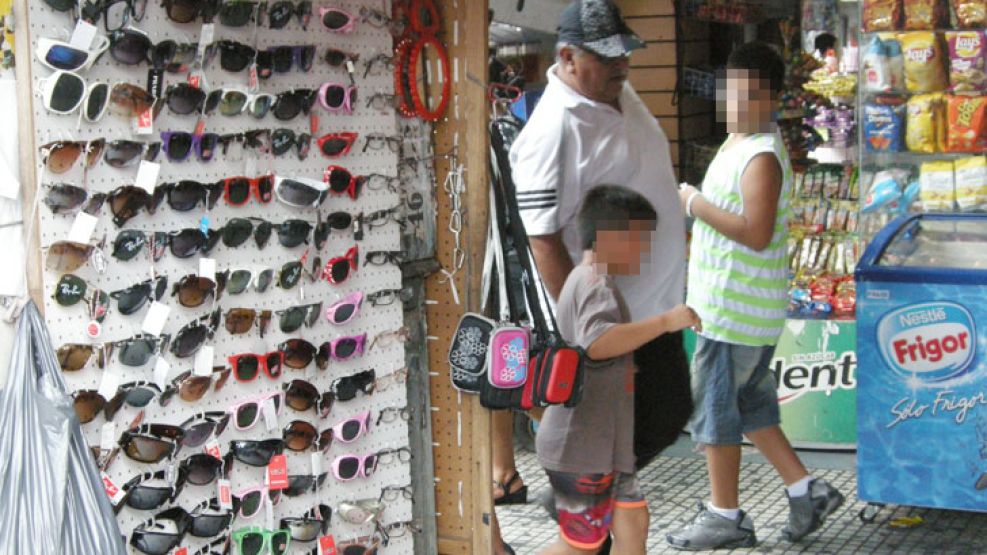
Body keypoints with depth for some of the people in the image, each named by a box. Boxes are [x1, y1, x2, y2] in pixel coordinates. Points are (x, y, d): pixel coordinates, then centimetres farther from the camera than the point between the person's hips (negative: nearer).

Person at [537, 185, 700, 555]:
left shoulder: (584, 281, 16)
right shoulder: (596, 284, -19)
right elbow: (597, 341, -38)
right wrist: (665, 322, -35)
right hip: (581, 448, -11)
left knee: (632, 521, 12)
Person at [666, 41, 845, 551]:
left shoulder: (761, 157, -19)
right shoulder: (736, 146, 14)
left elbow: (756, 232, -28)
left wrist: (695, 203, -23)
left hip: (736, 308, -10)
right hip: (727, 302, 10)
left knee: (715, 405, 0)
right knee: (750, 405, 17)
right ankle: (805, 491, 24)